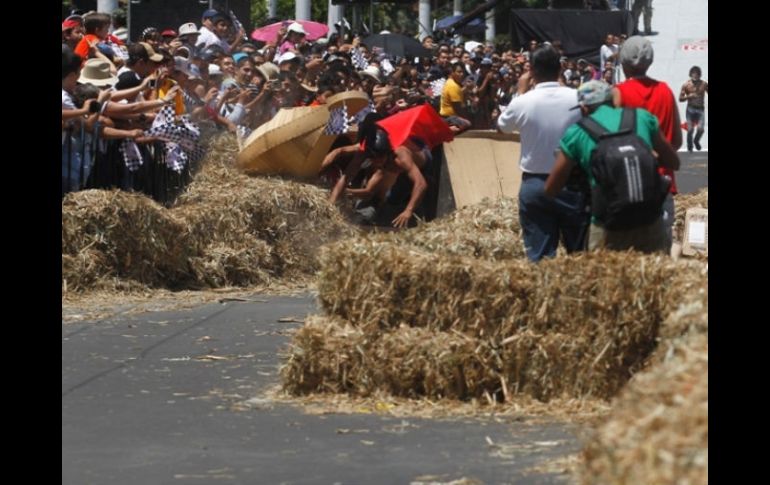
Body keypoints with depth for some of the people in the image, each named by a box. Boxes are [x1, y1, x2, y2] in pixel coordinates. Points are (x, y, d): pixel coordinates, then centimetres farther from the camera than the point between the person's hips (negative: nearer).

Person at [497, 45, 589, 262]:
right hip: (572, 184, 0)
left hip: (535, 184, 0)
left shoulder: (523, 103, -9)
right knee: (581, 253, 10)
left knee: (539, 256, 3)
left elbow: (503, 125, 12)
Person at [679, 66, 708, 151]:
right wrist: (689, 96, -19)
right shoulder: (686, 85, -2)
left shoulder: (704, 84, 2)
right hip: (690, 109, -1)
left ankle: (696, 141, 20)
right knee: (690, 129, -3)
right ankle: (689, 147, 15)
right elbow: (680, 98, -1)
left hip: (700, 109, 1)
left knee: (701, 129, -12)